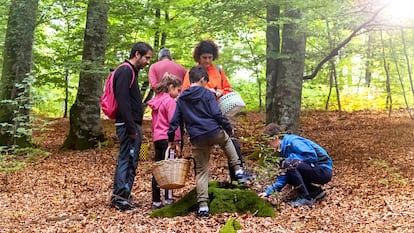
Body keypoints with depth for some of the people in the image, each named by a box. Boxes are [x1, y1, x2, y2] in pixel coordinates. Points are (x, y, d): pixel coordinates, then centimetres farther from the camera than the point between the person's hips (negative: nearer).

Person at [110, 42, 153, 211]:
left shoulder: (131, 71, 20)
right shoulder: (126, 71, -12)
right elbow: (122, 102, -20)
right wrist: (132, 128, -21)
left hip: (131, 124, 10)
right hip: (128, 125, -10)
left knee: (126, 160, 12)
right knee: (128, 160, -8)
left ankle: (119, 197, 19)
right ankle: (121, 198, -3)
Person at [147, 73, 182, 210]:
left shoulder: (156, 101, 16)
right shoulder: (170, 101, -9)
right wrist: (177, 139, -15)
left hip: (157, 139, 8)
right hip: (168, 138, -8)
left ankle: (156, 201, 14)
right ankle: (168, 200, -6)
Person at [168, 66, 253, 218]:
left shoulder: (181, 99, 12)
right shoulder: (207, 94, 0)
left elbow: (175, 121, 11)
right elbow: (217, 114, -8)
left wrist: (171, 139, 20)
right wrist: (229, 128, 3)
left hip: (197, 139, 3)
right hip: (215, 133, -2)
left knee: (201, 171, 10)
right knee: (226, 140, 33)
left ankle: (203, 206, 5)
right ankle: (238, 170, 27)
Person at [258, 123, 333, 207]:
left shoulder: (292, 141, -16)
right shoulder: (285, 148, 11)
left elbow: (312, 156, -25)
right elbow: (284, 176, 10)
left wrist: (292, 157, -16)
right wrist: (268, 191, 3)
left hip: (324, 171, -10)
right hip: (315, 169, 10)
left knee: (289, 163, -24)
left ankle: (306, 198, -14)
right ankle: (316, 192, 14)